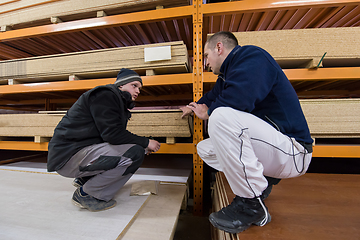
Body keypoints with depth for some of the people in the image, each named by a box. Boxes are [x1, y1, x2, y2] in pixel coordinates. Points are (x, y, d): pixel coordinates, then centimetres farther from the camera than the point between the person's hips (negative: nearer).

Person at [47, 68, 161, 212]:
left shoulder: (119, 103, 16)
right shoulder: (105, 94, -13)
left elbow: (114, 135, 13)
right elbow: (112, 134, -24)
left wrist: (143, 144, 2)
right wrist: (145, 142, -14)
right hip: (69, 156, -10)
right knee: (135, 153, -23)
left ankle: (84, 179, 13)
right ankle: (85, 193, -5)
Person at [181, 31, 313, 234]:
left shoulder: (252, 56, -12)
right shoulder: (227, 74, 15)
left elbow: (237, 99, -31)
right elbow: (212, 97, 32)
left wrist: (207, 113, -10)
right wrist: (193, 108, 49)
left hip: (293, 151, -9)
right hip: (265, 145, 9)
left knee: (221, 116, -32)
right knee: (204, 149, 10)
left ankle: (251, 204, -16)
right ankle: (260, 179, 10)